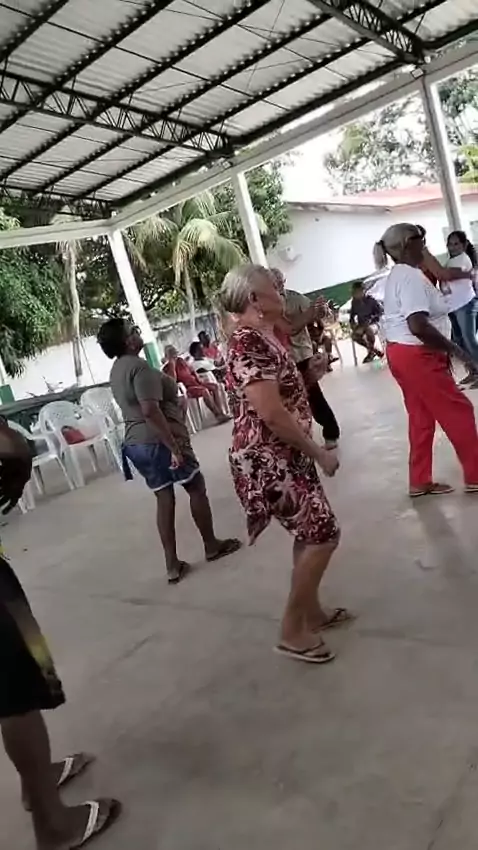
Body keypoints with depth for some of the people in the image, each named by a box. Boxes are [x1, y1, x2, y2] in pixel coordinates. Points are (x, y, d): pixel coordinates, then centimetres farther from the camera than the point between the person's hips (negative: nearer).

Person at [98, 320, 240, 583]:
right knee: (196, 487, 9)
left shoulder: (116, 371, 13)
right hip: (159, 440, -9)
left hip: (135, 443, 9)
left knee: (164, 498, 12)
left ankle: (172, 566, 13)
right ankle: (211, 545, 24)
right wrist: (174, 446, -26)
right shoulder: (139, 367, -18)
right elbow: (151, 411, -28)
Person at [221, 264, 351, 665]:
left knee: (310, 532, 19)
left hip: (284, 455, 10)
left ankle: (313, 612, 35)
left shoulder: (263, 336, 12)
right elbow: (270, 412, -27)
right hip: (266, 460, -10)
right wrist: (319, 452, -19)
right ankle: (292, 631, 7)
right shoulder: (248, 342, -21)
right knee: (323, 533, -6)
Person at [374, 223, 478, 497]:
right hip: (417, 355, -10)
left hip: (402, 352, 10)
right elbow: (418, 326, -28)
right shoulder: (412, 276, -18)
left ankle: (420, 482, 21)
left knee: (422, 417, 14)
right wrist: (456, 350, -21)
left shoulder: (397, 276, 16)